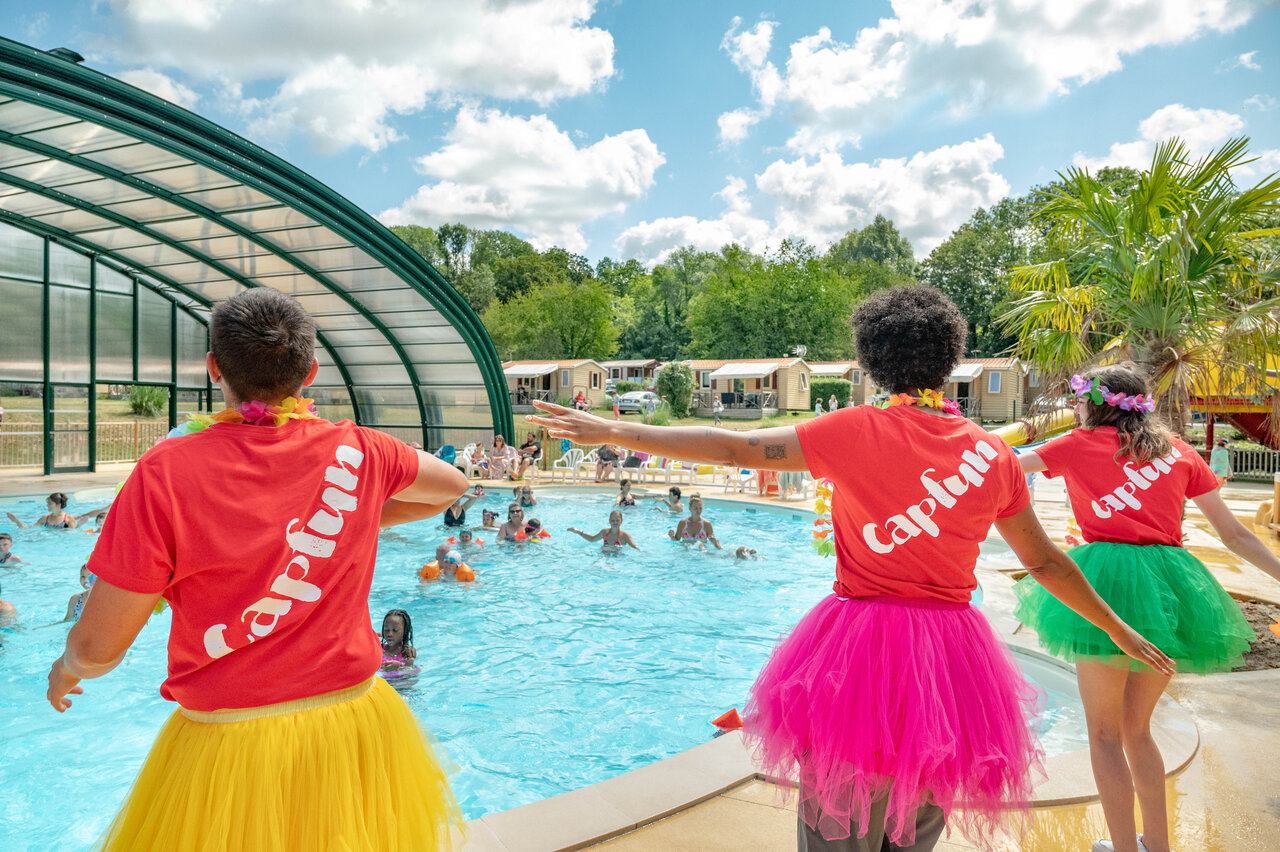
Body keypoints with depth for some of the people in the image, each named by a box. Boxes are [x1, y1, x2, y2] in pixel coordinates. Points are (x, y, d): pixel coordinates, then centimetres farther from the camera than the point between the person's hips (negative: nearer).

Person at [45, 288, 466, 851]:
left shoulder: (167, 472, -16)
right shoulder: (357, 451, -7)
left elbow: (97, 647, -10)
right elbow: (453, 486, 12)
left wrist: (64, 670, 13)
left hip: (230, 742, -3)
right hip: (354, 719, 3)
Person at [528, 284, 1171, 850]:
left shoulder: (855, 432, -10)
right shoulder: (993, 453, 2)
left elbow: (733, 448, -11)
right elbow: (1045, 560, 10)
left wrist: (613, 432, -4)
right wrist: (1118, 629, 27)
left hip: (859, 653, -4)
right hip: (951, 663, 4)